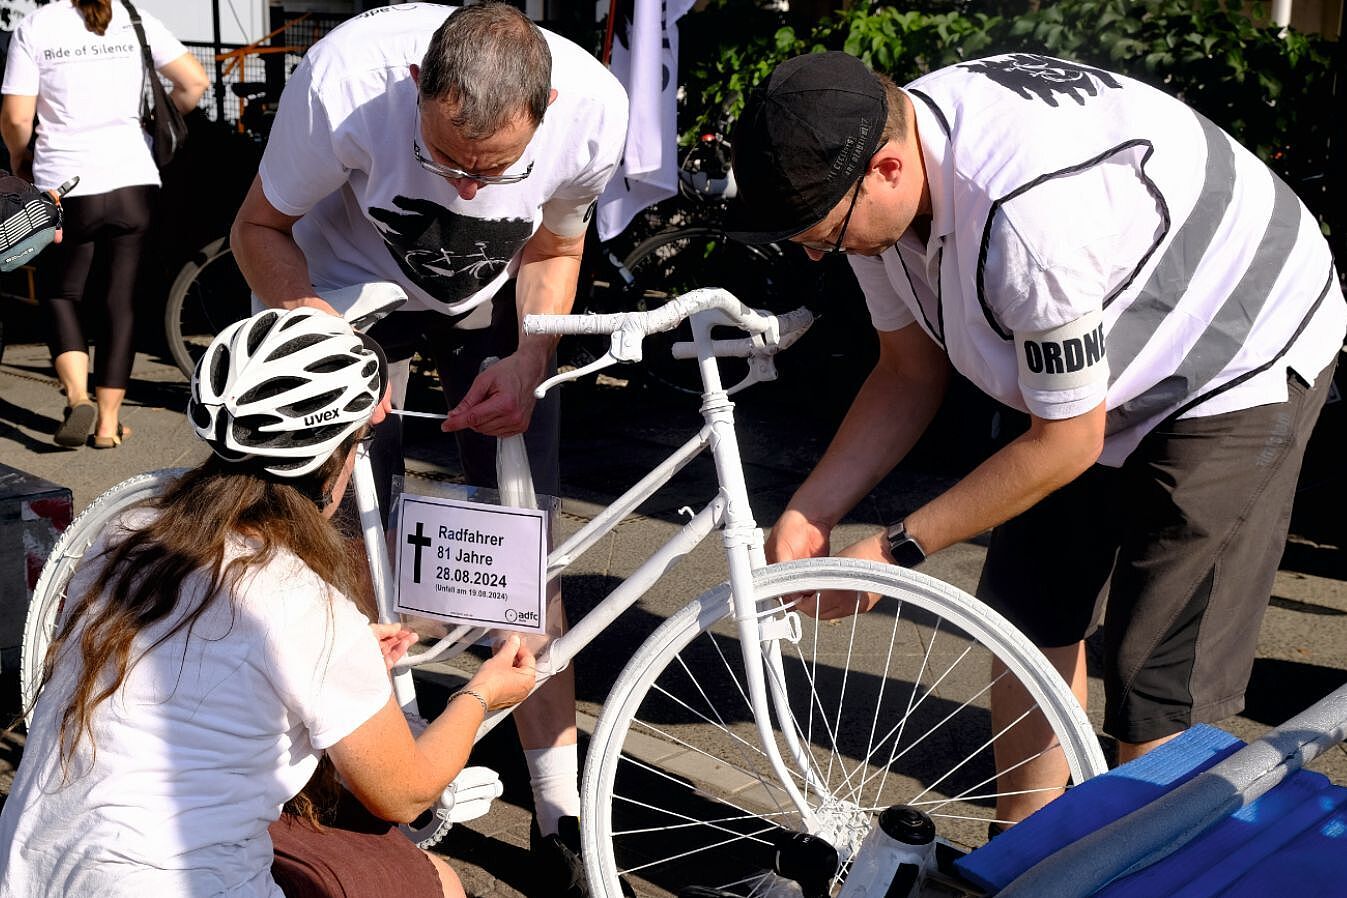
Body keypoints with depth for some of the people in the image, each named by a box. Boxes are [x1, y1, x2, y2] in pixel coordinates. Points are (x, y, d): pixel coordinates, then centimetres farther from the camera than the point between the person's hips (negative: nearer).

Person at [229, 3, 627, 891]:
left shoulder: (595, 108, -30)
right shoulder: (347, 79, -36)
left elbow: (554, 248, -7)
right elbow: (259, 230, -17)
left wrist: (528, 361, -22)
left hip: (491, 300, 1)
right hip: (352, 286, -1)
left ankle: (560, 817, 7)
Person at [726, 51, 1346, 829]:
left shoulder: (1027, 210, -39)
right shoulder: (879, 180, -13)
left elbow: (1068, 441, -27)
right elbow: (911, 373, 0)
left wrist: (896, 550, -20)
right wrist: (808, 513, -9)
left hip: (1243, 363, -8)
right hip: (1104, 377, 8)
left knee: (1161, 691, -9)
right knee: (1030, 619, 10)